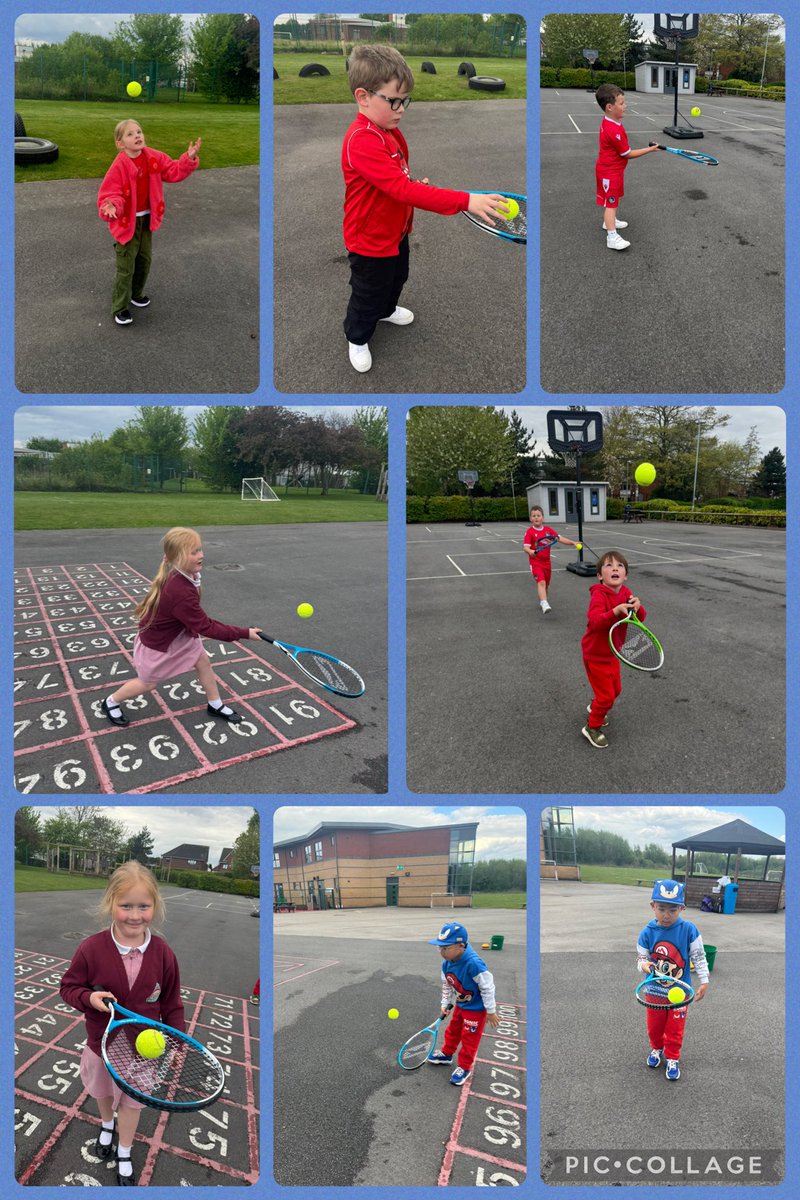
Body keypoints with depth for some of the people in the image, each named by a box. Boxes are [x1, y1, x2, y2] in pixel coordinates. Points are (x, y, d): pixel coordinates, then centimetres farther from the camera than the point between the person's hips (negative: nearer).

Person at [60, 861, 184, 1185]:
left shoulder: (162, 953, -19)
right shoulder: (91, 949, -24)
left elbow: (171, 1003, -7)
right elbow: (69, 986, -10)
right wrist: (89, 998, -29)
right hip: (102, 1043, 1)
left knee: (133, 1100, 19)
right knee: (102, 1091, 29)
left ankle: (124, 1153, 46)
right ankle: (107, 1124, 62)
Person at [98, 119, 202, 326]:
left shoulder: (154, 158, -6)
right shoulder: (119, 166, -22)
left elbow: (174, 171, 1)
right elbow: (110, 193, -22)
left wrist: (189, 159, -15)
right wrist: (111, 207, -44)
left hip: (147, 219, 6)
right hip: (126, 222, -6)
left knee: (145, 260, 20)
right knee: (126, 266, -2)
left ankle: (136, 294, 44)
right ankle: (119, 308, 10)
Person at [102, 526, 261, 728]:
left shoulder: (178, 575, -17)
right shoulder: (180, 593, -44)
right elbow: (206, 628, -36)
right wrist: (244, 633, -32)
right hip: (156, 643, -8)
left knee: (203, 661, 11)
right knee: (148, 683, 14)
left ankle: (215, 705, 31)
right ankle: (112, 702, 40)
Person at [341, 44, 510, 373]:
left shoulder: (388, 130, -1)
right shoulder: (363, 141, -34)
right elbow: (402, 189, -43)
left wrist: (415, 184, -5)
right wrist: (466, 201, -46)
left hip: (396, 230, 9)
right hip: (371, 240, -9)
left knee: (396, 278, 31)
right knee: (368, 293, 12)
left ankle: (386, 310, 59)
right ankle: (357, 339, 37)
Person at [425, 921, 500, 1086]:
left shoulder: (473, 964, -39)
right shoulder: (447, 964, -14)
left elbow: (487, 987, -29)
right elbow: (446, 985, 6)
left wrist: (491, 1012, -19)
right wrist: (445, 1004, 10)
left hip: (476, 1009, -7)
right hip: (460, 1005, 7)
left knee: (469, 1038, 7)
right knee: (452, 1031, 24)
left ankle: (464, 1067, 26)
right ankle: (446, 1055, 46)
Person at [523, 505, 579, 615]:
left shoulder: (548, 530, 4)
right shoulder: (529, 532, -9)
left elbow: (560, 539, 3)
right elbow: (526, 547, -16)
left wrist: (573, 543, -6)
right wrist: (530, 551, -39)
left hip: (547, 562, 5)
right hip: (536, 562, -5)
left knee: (546, 584, 16)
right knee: (541, 582, -22)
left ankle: (542, 601, 36)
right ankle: (544, 604, -31)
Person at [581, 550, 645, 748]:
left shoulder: (625, 593, -4)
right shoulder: (599, 595, -26)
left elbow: (640, 619, -7)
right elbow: (595, 622, -41)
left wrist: (637, 607, -28)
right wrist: (616, 611, -54)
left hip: (612, 653, 7)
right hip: (596, 655, -7)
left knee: (615, 689, 22)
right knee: (606, 696, -2)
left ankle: (595, 707, 51)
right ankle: (592, 727, 20)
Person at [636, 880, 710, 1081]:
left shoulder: (688, 930, -19)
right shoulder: (647, 933, -15)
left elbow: (699, 956, -9)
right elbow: (641, 956, -6)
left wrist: (703, 982, -7)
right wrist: (644, 964, -28)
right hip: (655, 989, 1)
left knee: (675, 1028, 12)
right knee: (654, 1025, 20)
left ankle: (672, 1058, 34)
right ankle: (657, 1048, 47)